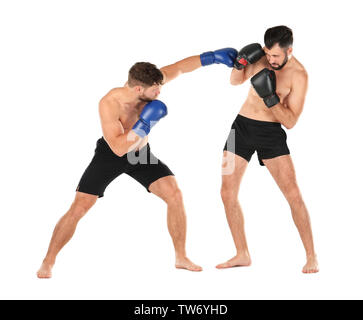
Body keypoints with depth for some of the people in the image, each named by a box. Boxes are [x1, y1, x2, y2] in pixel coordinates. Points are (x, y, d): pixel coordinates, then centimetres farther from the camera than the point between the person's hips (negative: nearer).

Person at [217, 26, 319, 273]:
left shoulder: (298, 75, -15)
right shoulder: (261, 55, -3)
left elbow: (291, 121, -17)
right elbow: (236, 81, 11)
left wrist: (271, 97, -31)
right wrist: (241, 62, -10)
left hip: (271, 133, -4)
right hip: (242, 126, 4)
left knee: (293, 194, -11)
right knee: (228, 193, 1)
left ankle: (312, 256, 2)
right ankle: (243, 255, 14)